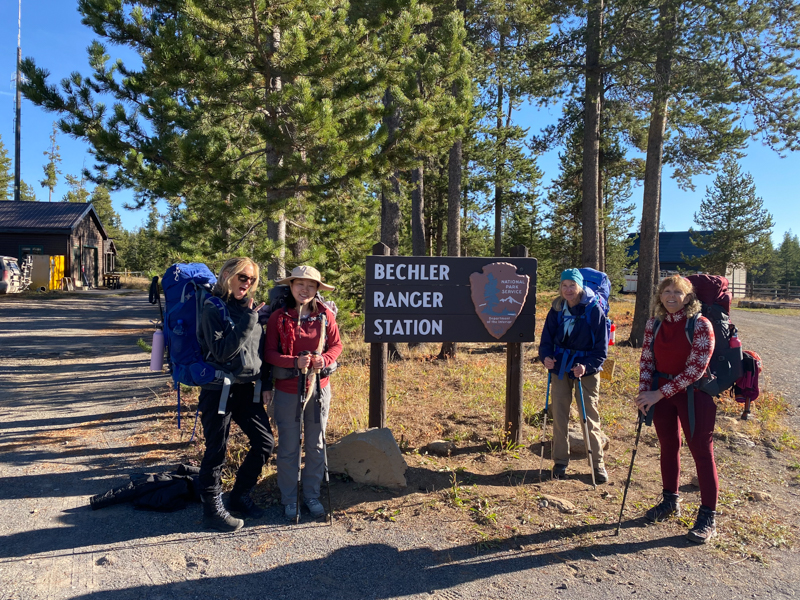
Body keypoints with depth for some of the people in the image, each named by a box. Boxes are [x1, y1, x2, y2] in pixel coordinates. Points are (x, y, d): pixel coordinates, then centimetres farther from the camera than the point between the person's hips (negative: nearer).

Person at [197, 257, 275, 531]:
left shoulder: (250, 308, 9)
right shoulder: (213, 308, -9)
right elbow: (221, 351, -19)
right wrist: (248, 321, -21)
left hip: (247, 388, 7)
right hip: (219, 390, -6)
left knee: (265, 442, 10)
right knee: (216, 451, 3)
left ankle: (240, 496, 28)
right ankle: (212, 509, 20)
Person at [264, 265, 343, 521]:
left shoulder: (325, 315, -1)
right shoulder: (278, 318, -7)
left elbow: (336, 345, 4)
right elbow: (269, 353, -7)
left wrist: (324, 360, -16)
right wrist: (295, 361, -22)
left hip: (319, 388, 2)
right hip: (287, 390, -2)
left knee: (316, 445, 13)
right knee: (288, 447, 8)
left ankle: (312, 495, 29)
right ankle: (289, 499, 25)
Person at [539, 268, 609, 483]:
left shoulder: (594, 311, -10)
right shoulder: (557, 310, 0)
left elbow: (601, 348, -9)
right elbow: (547, 339, 4)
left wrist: (587, 366, -24)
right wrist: (545, 357, -17)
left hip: (586, 369, -3)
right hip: (560, 367, 3)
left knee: (590, 418, 1)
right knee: (559, 417, 6)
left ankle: (598, 464, 17)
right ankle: (560, 463, 20)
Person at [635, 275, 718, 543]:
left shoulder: (700, 324, -16)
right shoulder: (654, 324, 1)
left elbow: (696, 368, -20)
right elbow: (646, 359, 5)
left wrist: (660, 393, -21)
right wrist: (644, 391, -9)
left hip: (693, 393, -5)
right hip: (661, 393, 5)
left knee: (701, 452, 1)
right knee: (668, 447, 16)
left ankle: (708, 517, 10)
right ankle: (670, 501, 34)